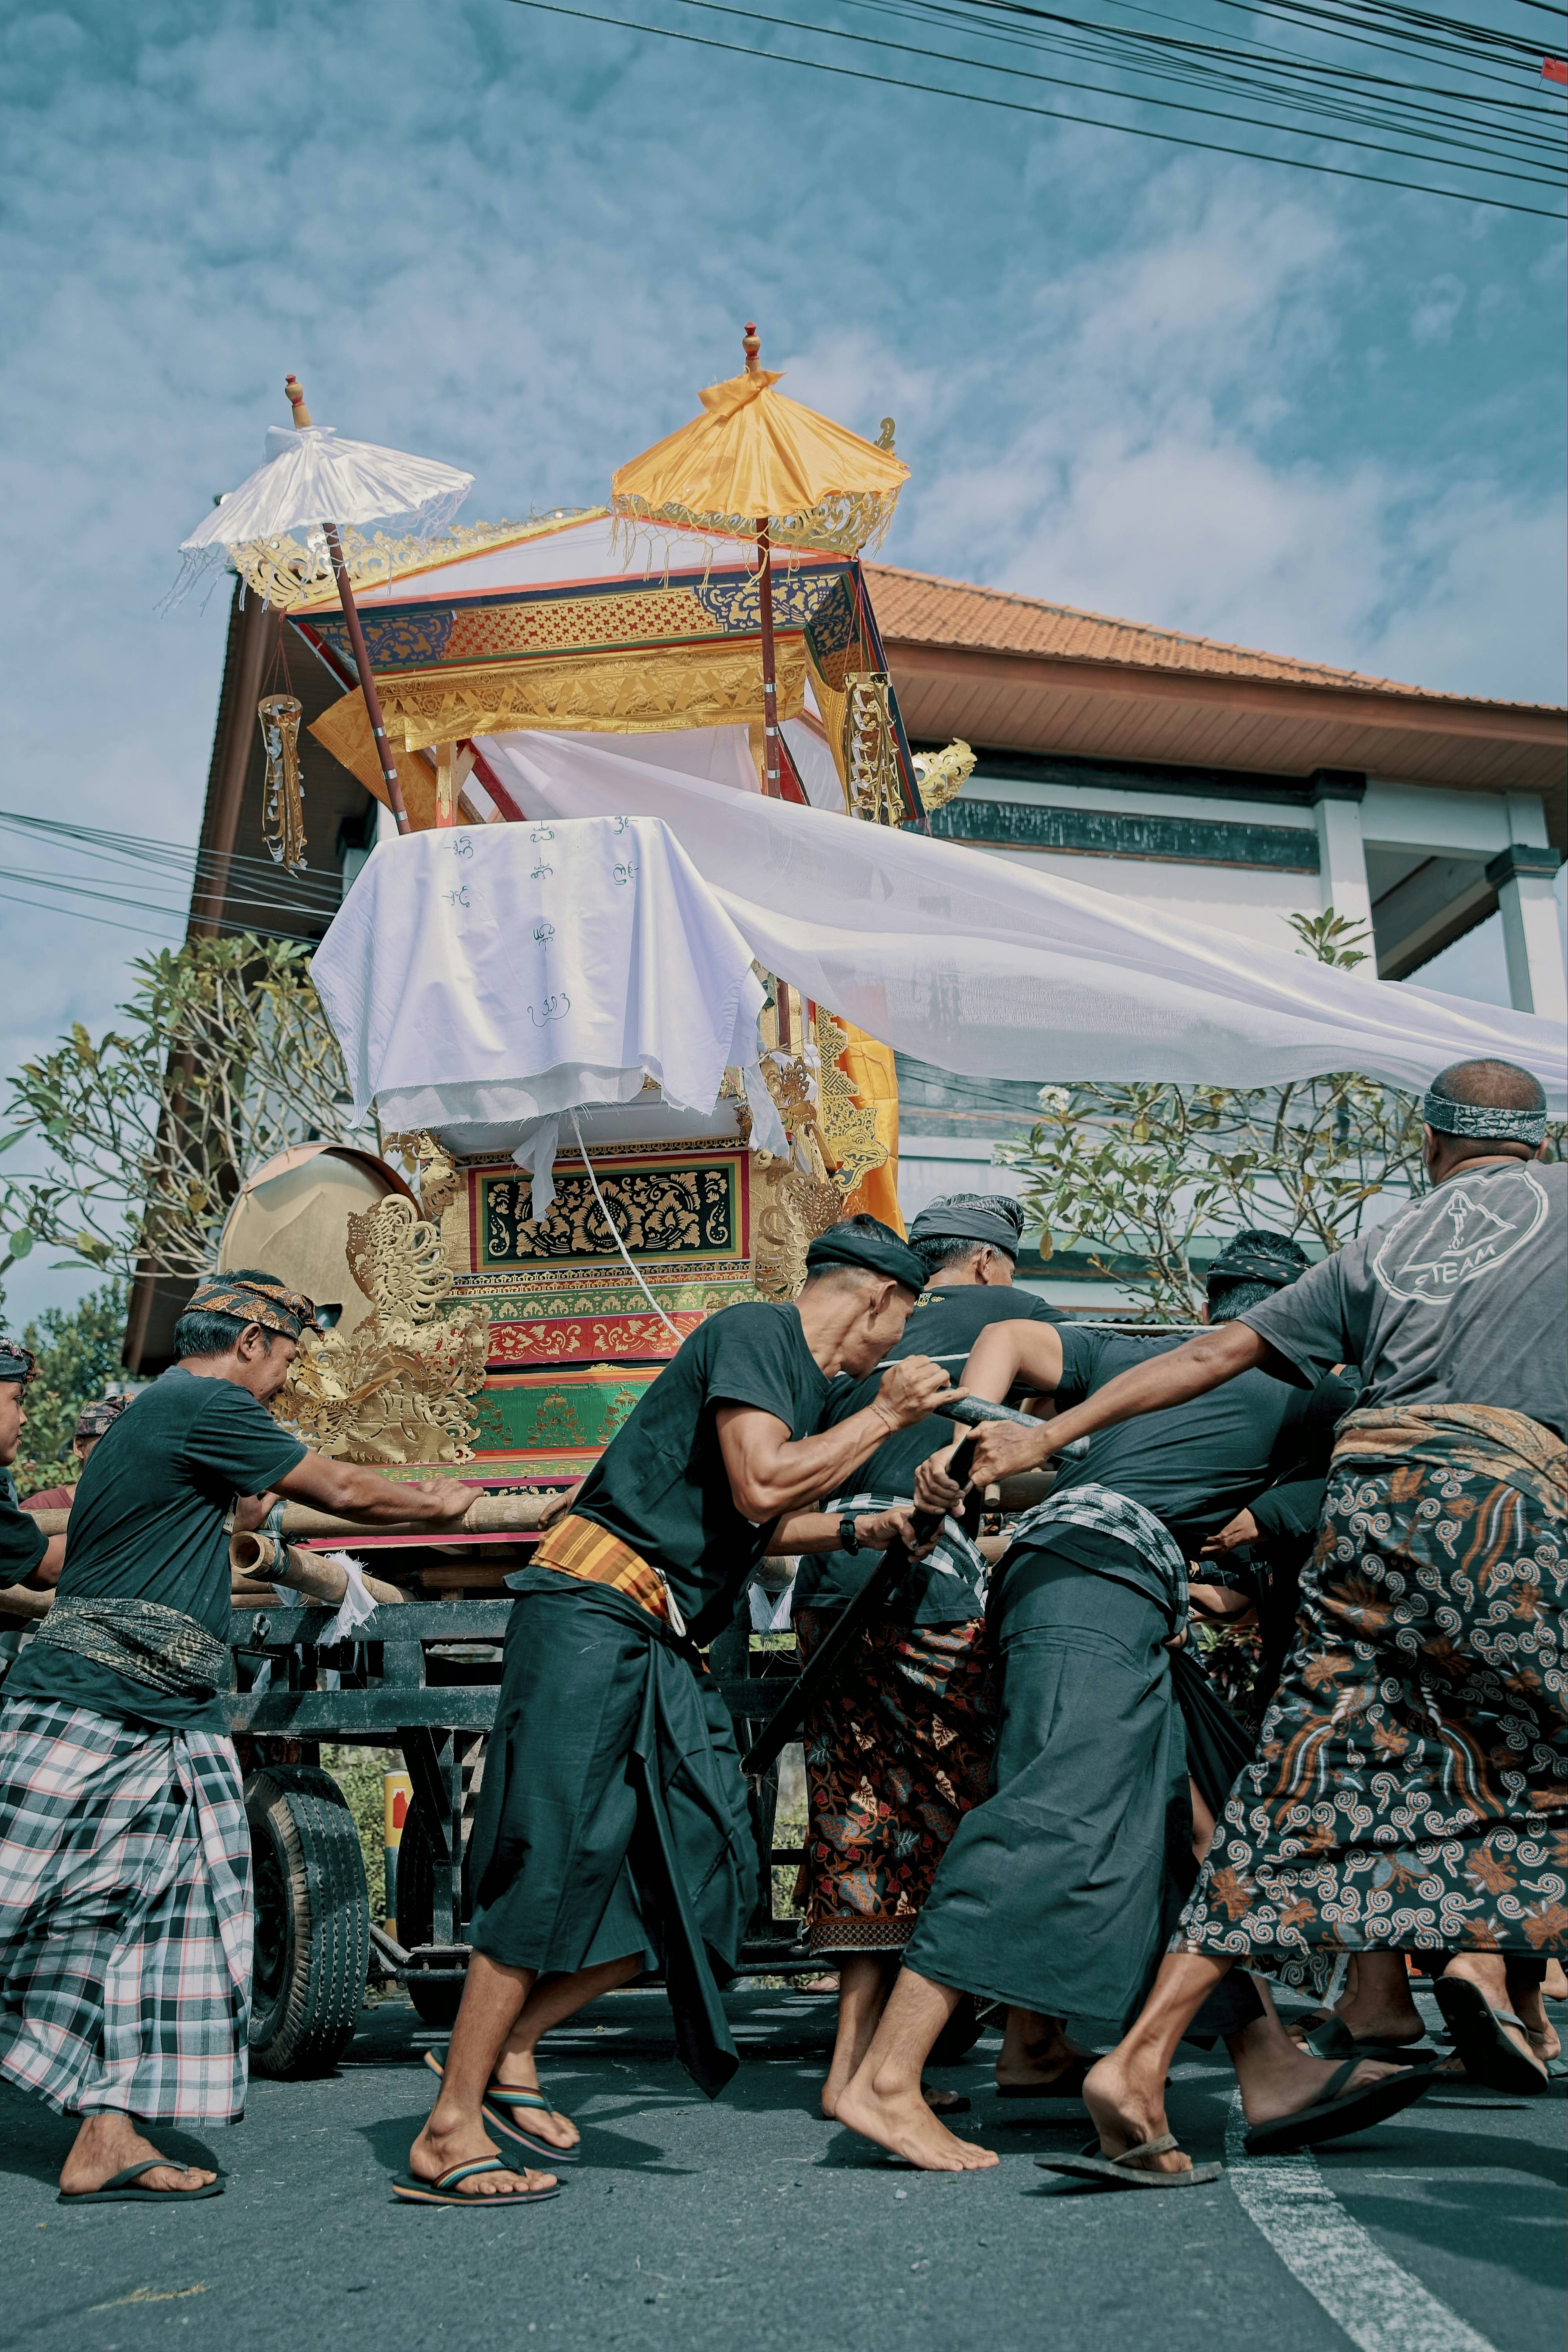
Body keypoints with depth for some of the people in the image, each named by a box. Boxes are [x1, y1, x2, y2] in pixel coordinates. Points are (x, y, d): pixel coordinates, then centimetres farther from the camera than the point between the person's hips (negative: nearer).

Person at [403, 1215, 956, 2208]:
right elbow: (758, 1486, -21)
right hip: (593, 1612, -10)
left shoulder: (807, 1381, 20)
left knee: (702, 1875, 3)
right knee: (561, 1866, -9)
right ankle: (447, 2134, 3)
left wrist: (863, 1529, 23)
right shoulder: (754, 1330, -9)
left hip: (666, 1645, 10)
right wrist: (885, 1415, -12)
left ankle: (508, 2046, 15)